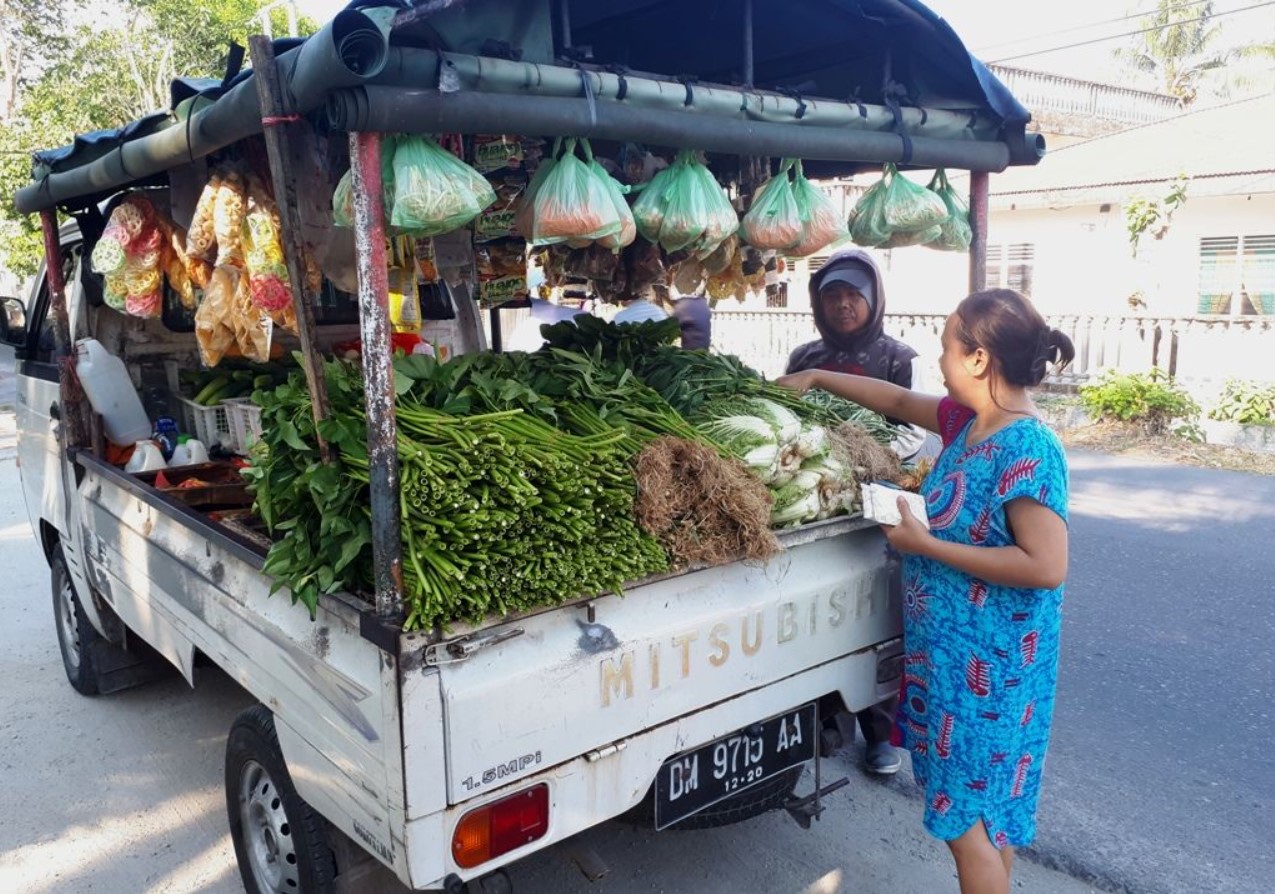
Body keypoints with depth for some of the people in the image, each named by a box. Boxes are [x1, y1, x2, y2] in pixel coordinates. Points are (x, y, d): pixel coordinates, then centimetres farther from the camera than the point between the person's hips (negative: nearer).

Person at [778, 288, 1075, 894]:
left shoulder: (1028, 451, -22)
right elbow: (899, 400, 19)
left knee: (967, 819, 4)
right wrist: (817, 378, 23)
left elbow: (1047, 566, -26)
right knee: (985, 809, 21)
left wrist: (927, 545, -22)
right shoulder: (966, 422, 3)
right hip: (949, 648, 8)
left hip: (988, 665, -8)